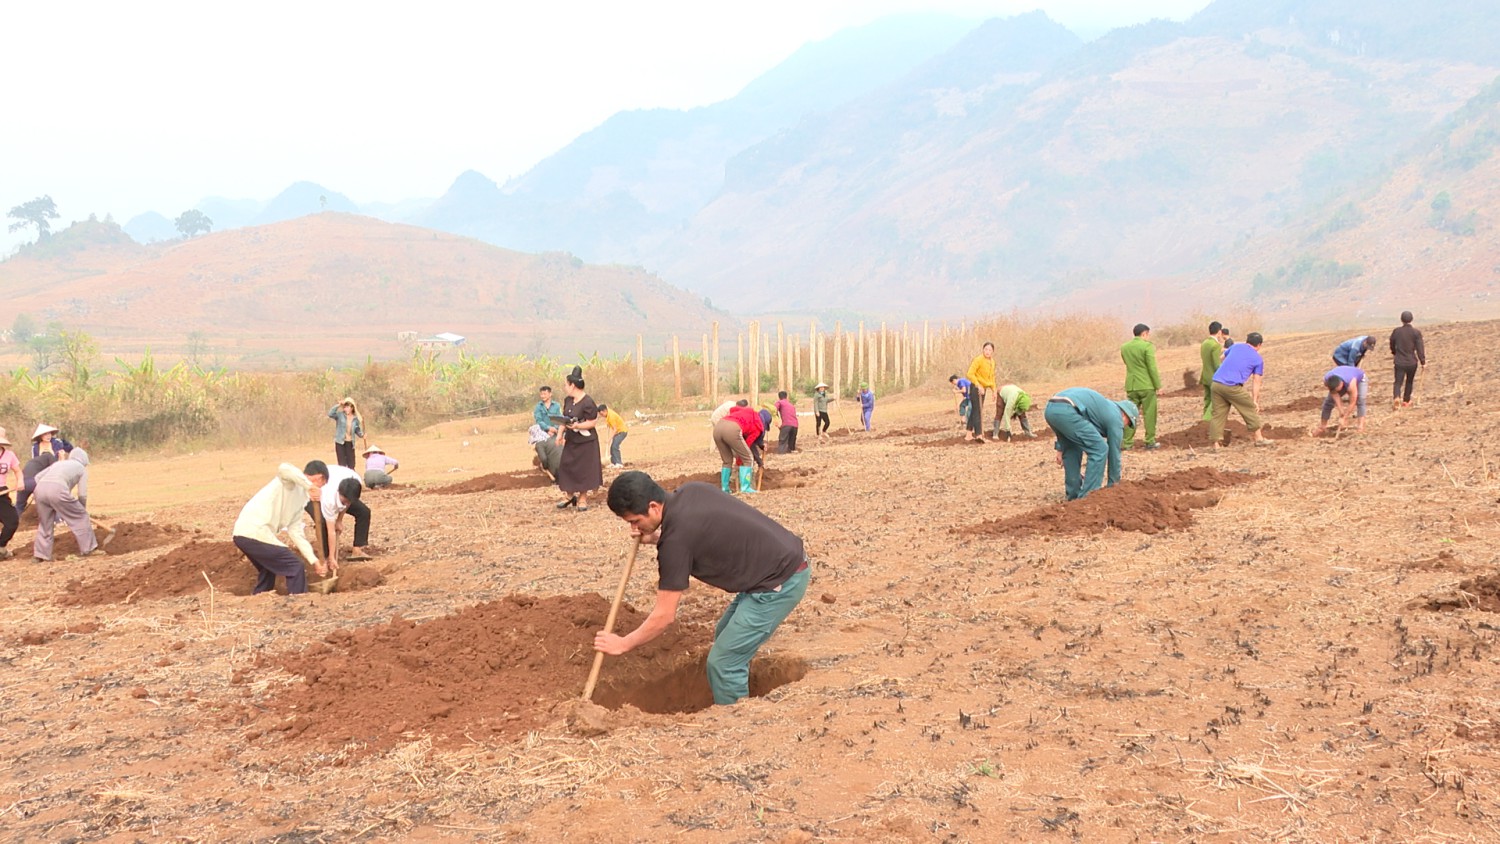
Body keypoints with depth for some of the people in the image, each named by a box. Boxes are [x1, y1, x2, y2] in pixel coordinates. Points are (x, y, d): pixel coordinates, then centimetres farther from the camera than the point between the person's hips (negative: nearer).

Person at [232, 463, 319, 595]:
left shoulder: (300, 502, 21)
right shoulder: (291, 481, -3)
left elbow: (296, 533, 18)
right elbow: (283, 468, -28)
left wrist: (314, 560, 12)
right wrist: (310, 486, -26)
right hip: (255, 534, -10)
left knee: (267, 571, 31)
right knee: (296, 569, -3)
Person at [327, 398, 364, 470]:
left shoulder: (356, 418, 5)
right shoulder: (340, 415, -4)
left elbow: (357, 430, 17)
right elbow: (330, 414, -21)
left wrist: (362, 435, -2)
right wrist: (338, 405, -24)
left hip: (350, 443, 3)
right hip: (340, 443, -3)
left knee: (351, 466, 5)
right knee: (342, 465, -3)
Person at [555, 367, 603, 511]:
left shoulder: (587, 403, -19)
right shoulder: (568, 400, 5)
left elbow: (593, 422, -16)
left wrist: (577, 426, -29)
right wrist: (560, 434, -3)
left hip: (585, 441, -7)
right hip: (571, 440, 7)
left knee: (584, 470, 0)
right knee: (566, 467, 8)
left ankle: (582, 499, 13)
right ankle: (570, 496, 23)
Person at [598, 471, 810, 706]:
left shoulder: (676, 537, -20)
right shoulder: (690, 491, 2)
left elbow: (664, 616, -13)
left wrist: (623, 644, 0)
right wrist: (657, 539, 6)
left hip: (780, 583, -10)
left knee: (723, 663, -4)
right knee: (725, 637, 23)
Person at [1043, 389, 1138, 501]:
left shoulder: (1103, 408, 37)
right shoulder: (1115, 417, 13)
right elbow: (1114, 453, 17)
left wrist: (1060, 448, 32)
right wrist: (1113, 485, 25)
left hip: (1051, 408, 9)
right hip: (1066, 411, -9)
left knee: (1072, 449, 28)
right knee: (1099, 450, 3)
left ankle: (1074, 495, 30)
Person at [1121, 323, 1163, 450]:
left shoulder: (1124, 347, 8)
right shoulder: (1147, 346, -11)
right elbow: (1152, 368, -13)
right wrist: (1158, 386, -8)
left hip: (1131, 386, 5)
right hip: (1147, 386, -5)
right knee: (1149, 415, 3)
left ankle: (1127, 442, 5)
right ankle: (1150, 442, 5)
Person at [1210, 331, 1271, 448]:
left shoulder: (1236, 346, 18)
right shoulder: (1258, 359, 8)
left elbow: (1222, 360, 34)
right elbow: (1256, 382, 6)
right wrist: (1255, 400, 8)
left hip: (1216, 384, 4)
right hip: (1233, 387, -4)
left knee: (1218, 414, 9)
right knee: (1250, 410, 12)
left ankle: (1217, 444, 7)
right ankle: (1259, 438, 19)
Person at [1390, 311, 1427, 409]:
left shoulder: (1396, 332, -1)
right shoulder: (1416, 332, -8)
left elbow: (1392, 345, 15)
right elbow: (1420, 348, -9)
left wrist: (1394, 353, 36)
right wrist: (1423, 362, -3)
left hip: (1399, 362, 0)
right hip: (1412, 362, 0)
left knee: (1398, 382, 0)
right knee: (1409, 382, 19)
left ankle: (1396, 398, -26)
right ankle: (1406, 401, 29)